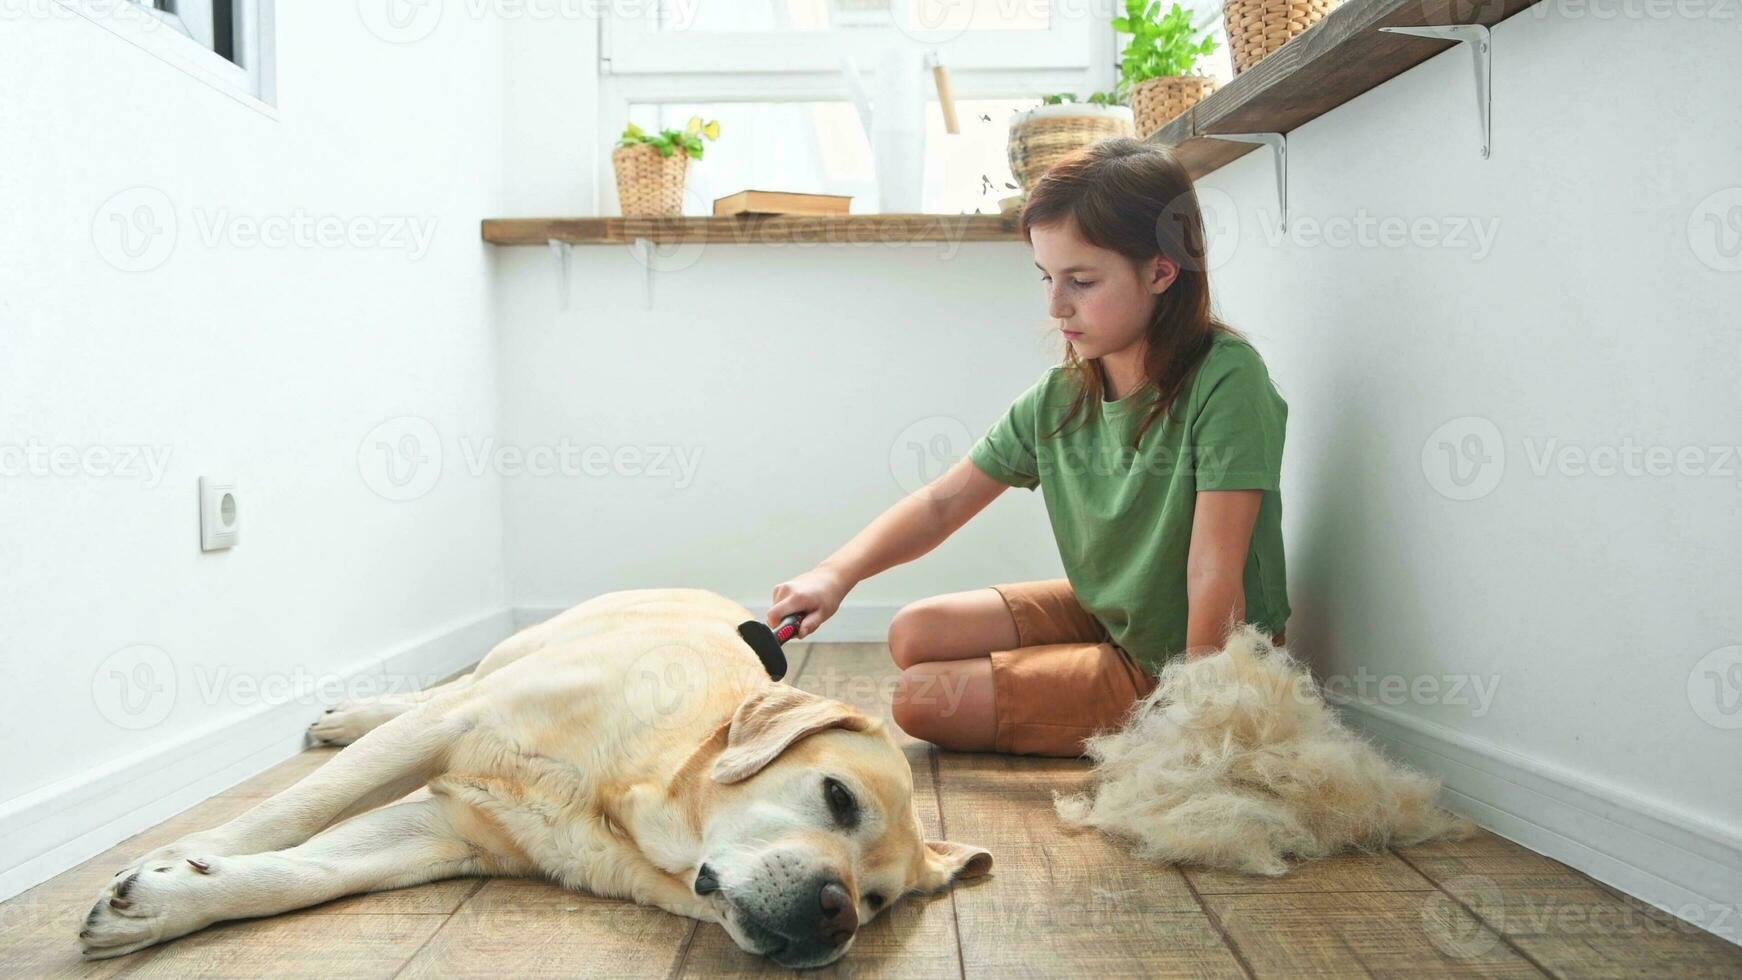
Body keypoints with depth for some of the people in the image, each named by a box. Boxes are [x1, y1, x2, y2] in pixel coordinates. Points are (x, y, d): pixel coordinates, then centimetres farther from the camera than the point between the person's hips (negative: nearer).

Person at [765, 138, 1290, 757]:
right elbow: (942, 503, -1)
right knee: (914, 635, 7)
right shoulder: (1058, 398, -6)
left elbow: (1216, 575, -27)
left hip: (1173, 665, -6)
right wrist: (837, 573, -16)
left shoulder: (1225, 377, -25)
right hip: (1104, 614, 7)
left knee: (920, 700, -8)